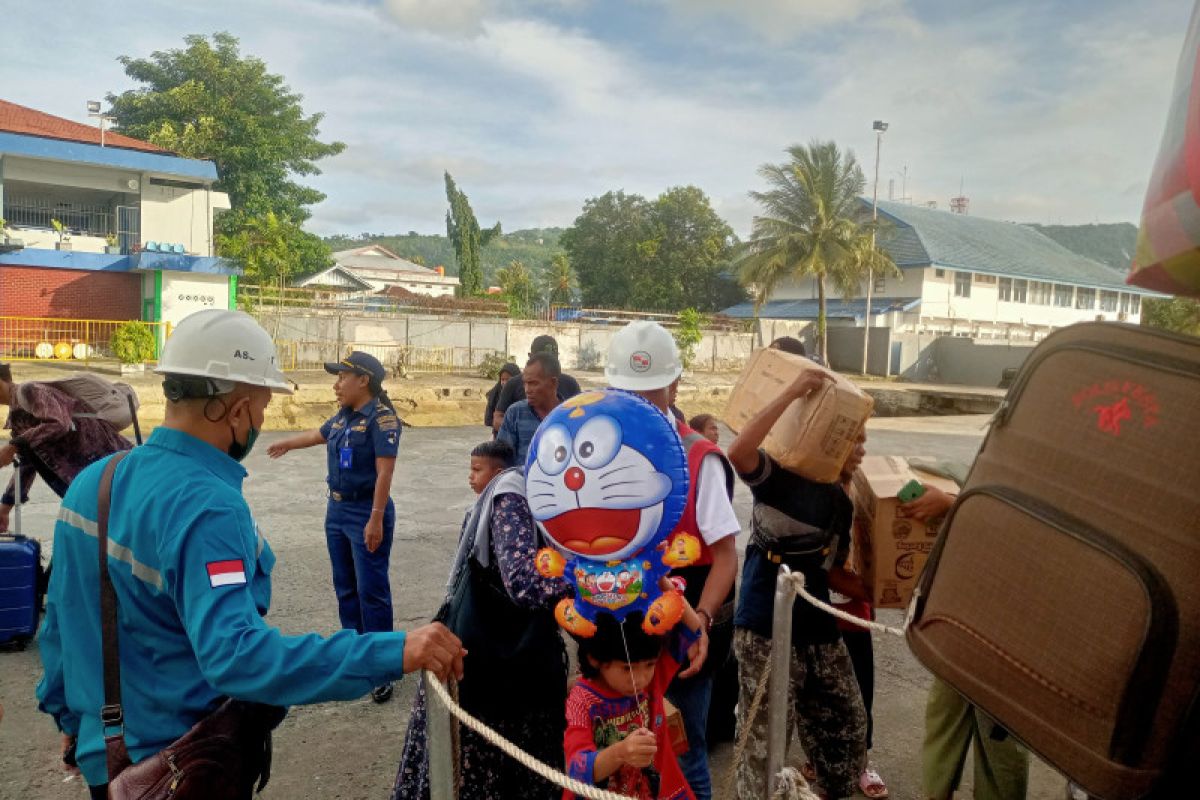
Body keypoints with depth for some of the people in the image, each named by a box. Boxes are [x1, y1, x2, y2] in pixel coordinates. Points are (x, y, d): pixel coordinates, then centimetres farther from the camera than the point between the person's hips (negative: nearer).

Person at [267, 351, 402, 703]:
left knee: (371, 591, -5)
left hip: (365, 514, -9)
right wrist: (287, 444, 49)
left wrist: (376, 520, -25)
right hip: (336, 510, 9)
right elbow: (319, 434, 32)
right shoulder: (343, 416, 10)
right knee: (345, 588, 16)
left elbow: (384, 471, -21)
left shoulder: (381, 417, -16)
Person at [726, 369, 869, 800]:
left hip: (818, 627, 8)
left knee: (846, 723, 21)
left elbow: (832, 572, 16)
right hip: (766, 628, -8)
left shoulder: (841, 504, 10)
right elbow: (738, 452, -36)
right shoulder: (780, 478, -13)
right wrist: (791, 394, -34)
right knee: (763, 736, 4)